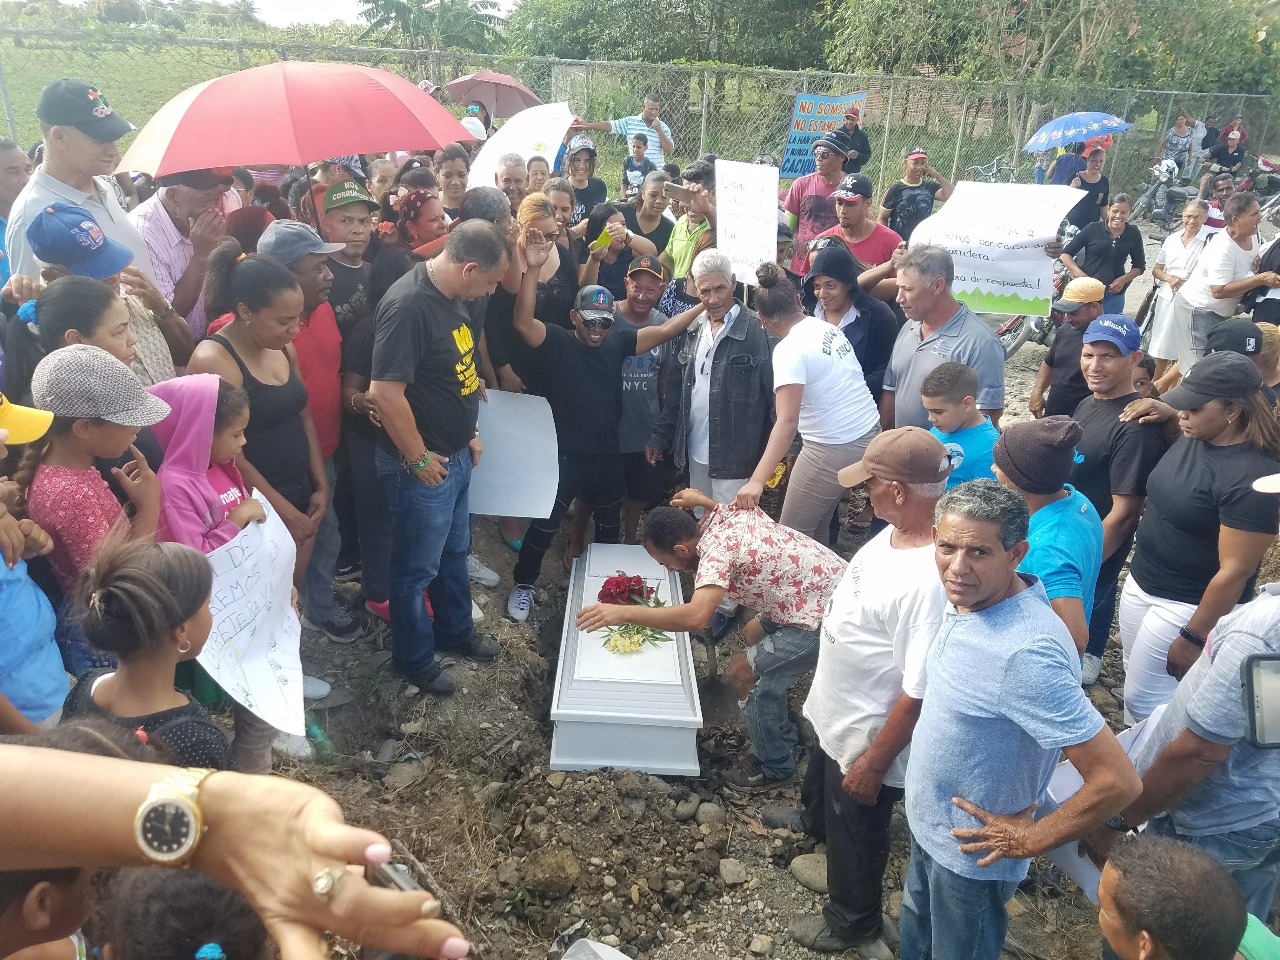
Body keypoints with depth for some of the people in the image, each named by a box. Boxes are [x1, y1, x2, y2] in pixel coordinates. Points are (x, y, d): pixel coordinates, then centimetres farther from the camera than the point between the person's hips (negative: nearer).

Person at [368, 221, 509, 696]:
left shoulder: (457, 297, 1)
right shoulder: (409, 304, -27)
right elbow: (384, 393, -31)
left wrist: (470, 430, 11)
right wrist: (419, 458, -20)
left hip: (457, 456, 9)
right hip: (423, 466, -9)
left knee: (455, 551, 26)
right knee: (418, 567, 11)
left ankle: (455, 630, 47)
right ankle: (413, 658, 32)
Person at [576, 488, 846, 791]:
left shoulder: (717, 548, -23)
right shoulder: (725, 513, 3)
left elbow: (697, 617, -39)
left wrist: (623, 613, -37)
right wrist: (702, 501, 24)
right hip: (834, 585, 10)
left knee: (744, 674, -3)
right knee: (754, 636, 24)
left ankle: (774, 766, 17)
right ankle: (781, 734, 37)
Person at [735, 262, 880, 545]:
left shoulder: (789, 350, -18)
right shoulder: (827, 326, 6)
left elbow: (787, 421, -29)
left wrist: (756, 481, -36)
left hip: (834, 451, -8)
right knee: (816, 533, 20)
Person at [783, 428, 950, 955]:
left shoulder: (930, 580, -38)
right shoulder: (894, 533, -9)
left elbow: (919, 692, -31)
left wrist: (874, 763, -20)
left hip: (867, 738, -8)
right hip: (834, 714, 8)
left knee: (854, 837, 20)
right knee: (823, 795, 37)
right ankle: (813, 820, 69)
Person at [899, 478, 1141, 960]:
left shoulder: (1025, 654, -37)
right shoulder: (972, 597, -11)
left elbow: (1117, 781, -34)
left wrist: (1030, 839, -21)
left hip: (972, 853, -7)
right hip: (929, 825, 7)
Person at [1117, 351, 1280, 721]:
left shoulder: (1250, 478, -27)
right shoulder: (1195, 436, -3)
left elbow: (1235, 571, -24)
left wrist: (1194, 638, -19)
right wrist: (1168, 411, 4)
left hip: (1187, 606, -8)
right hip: (1139, 582, 8)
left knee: (1143, 699, 2)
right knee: (1136, 679, 20)